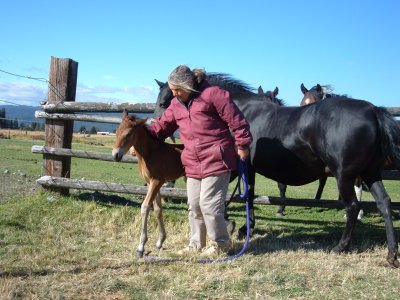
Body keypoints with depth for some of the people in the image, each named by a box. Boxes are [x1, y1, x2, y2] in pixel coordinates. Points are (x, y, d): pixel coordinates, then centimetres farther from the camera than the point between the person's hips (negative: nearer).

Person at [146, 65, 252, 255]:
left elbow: (236, 121, -10)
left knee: (209, 204, -7)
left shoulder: (213, 94, -11)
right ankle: (196, 243, 28)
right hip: (193, 164, 7)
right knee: (194, 205, 12)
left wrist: (242, 144, -9)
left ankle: (221, 243, 12)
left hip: (216, 160, -7)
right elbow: (161, 126, 14)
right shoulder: (176, 104, 11)